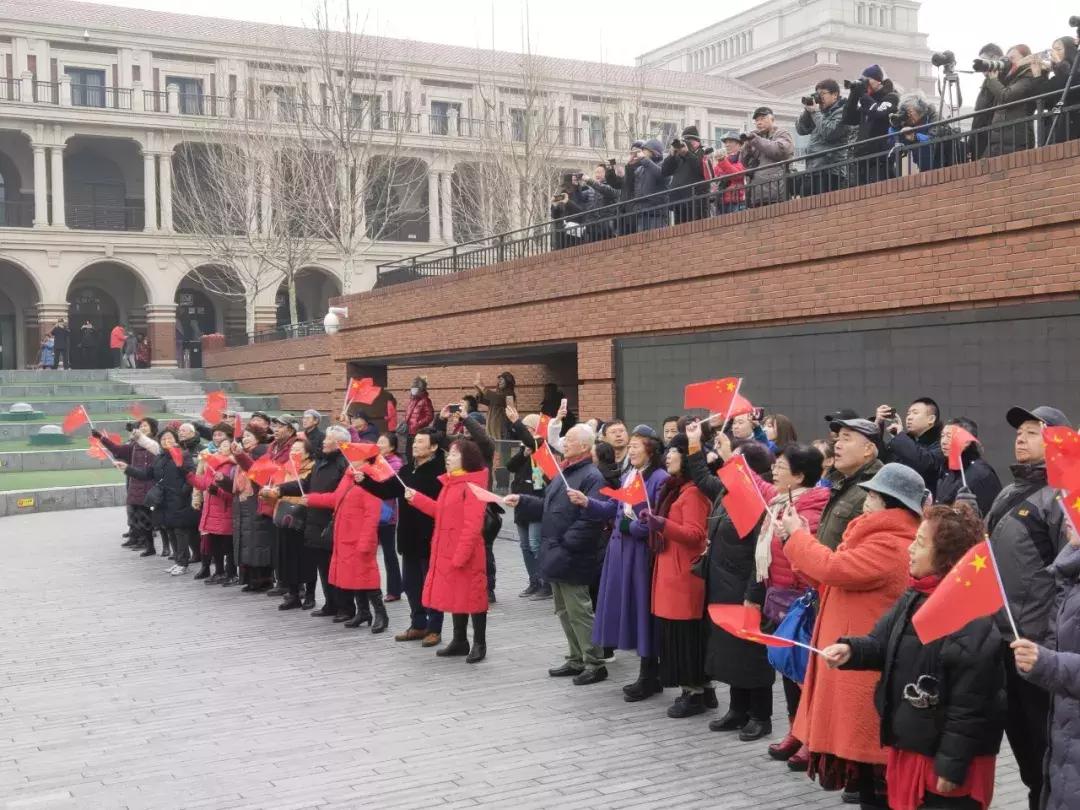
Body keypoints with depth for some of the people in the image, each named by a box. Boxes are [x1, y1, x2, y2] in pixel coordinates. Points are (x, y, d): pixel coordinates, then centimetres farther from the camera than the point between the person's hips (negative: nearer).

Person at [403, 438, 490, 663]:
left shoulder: (472, 484, -16)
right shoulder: (449, 482, 13)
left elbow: (473, 524, -20)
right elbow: (440, 511, 18)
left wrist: (462, 554, -23)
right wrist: (415, 498, 12)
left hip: (465, 552, -9)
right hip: (447, 551, 9)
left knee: (471, 596, 0)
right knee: (455, 595, 15)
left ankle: (479, 644, 9)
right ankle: (460, 641, 25)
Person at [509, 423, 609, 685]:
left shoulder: (592, 477, -15)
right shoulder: (564, 474, 15)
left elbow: (590, 519, -23)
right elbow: (546, 506, 21)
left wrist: (565, 544, -22)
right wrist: (521, 501, 10)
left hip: (571, 559, -10)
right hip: (556, 556, 10)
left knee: (579, 612, -3)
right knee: (564, 611, 16)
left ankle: (595, 664, 7)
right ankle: (576, 660, 27)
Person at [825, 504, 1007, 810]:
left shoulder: (975, 616, -23)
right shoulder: (914, 596, 5)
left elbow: (970, 703, -23)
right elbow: (883, 642, 12)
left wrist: (952, 765, -20)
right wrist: (852, 649, -10)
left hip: (945, 756, -9)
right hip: (910, 744, 9)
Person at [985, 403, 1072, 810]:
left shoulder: (1058, 495, -10)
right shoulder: (1008, 493, 15)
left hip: (1038, 640, -8)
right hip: (1001, 633, 8)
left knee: (1042, 732, 2)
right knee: (1017, 728, 17)